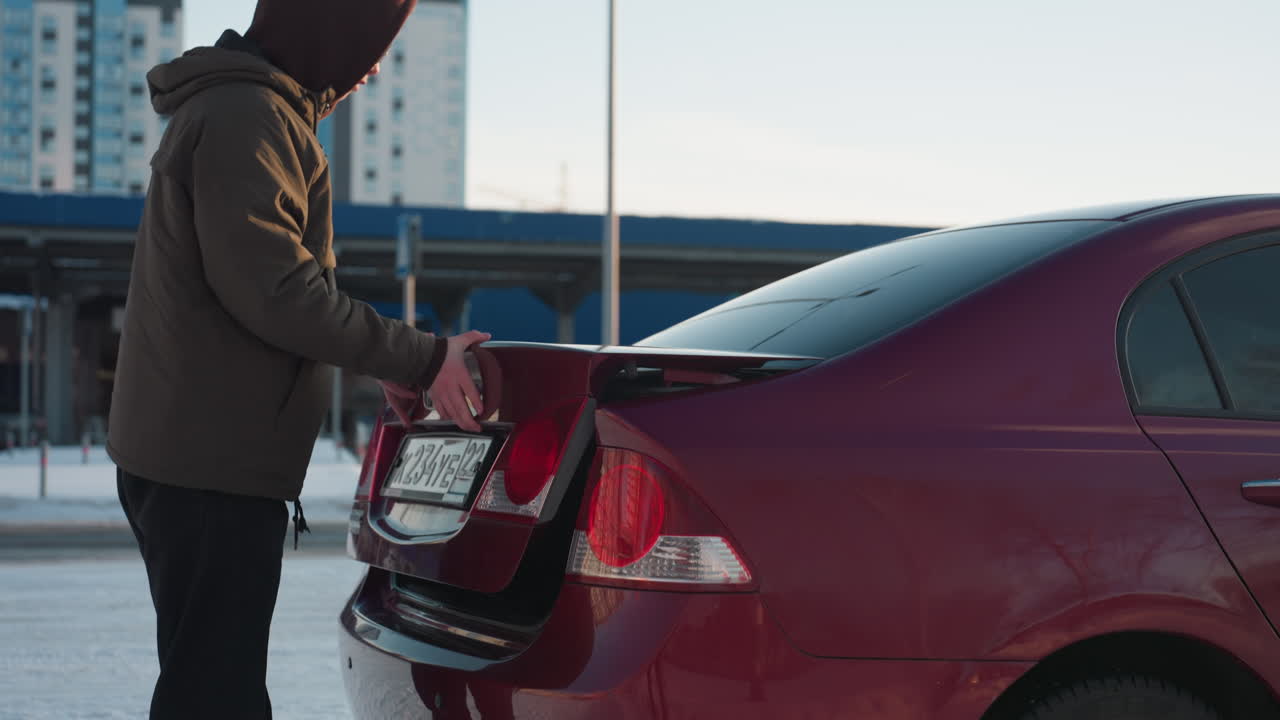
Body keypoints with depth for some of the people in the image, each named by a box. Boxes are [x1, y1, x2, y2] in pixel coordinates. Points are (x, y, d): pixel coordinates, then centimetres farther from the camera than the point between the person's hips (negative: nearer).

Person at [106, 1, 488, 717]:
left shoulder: (244, 108, 18)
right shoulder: (246, 116, -15)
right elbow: (274, 289, -22)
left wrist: (388, 362, 13)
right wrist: (421, 359, -15)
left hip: (177, 449, 11)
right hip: (215, 462, -11)